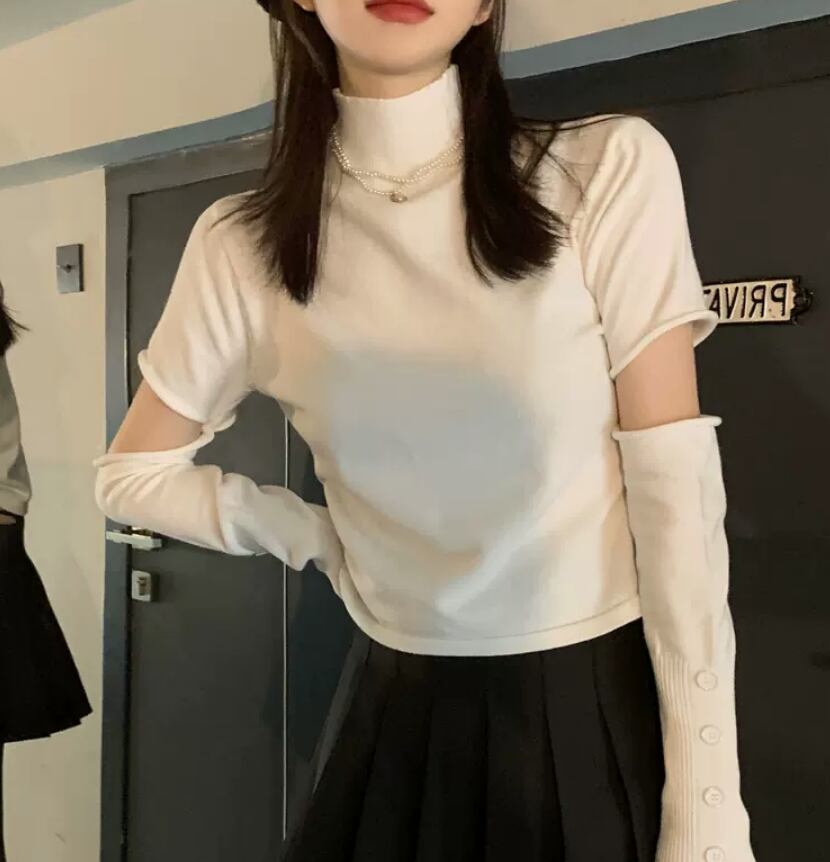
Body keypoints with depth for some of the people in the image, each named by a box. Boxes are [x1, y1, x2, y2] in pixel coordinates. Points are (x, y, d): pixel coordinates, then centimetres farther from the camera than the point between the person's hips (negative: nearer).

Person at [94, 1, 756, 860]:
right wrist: (324, 541, -3)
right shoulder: (241, 245, -5)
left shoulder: (610, 170, -11)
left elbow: (676, 492, -11)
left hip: (605, 711, -1)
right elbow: (131, 475, 8)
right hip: (400, 714, 2)